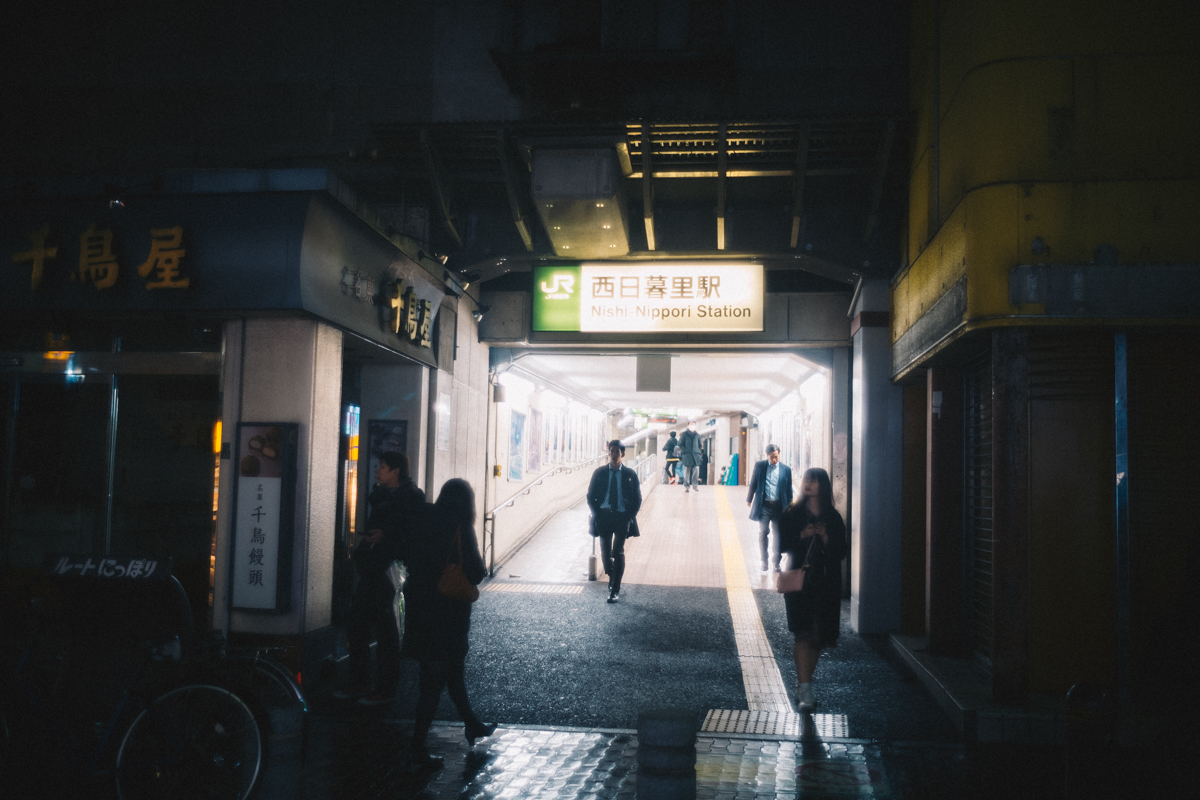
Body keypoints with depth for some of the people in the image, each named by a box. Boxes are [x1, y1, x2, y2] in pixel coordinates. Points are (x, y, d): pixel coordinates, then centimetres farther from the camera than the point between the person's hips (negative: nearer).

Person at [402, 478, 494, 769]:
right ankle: (418, 746, 3)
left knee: (454, 667, 22)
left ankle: (472, 724, 39)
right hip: (448, 612, -6)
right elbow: (475, 573, -17)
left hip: (420, 607, 6)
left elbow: (408, 559, 8)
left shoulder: (424, 523, 0)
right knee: (434, 679, 2)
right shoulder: (460, 529, -16)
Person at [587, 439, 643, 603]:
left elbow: (637, 499, 7)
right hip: (604, 516, 1)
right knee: (605, 553, 3)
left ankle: (615, 589, -3)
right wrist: (597, 515, -4)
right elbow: (590, 497, 8)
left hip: (622, 517, -1)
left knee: (618, 552, -9)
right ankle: (612, 581, 29)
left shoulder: (630, 475, 3)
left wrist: (629, 517, -5)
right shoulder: (599, 473, 5)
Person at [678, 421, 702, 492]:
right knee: (687, 471, -4)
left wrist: (698, 452, 8)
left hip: (695, 456, 3)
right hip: (687, 456, -3)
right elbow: (680, 444, 2)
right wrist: (684, 451, -9)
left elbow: (699, 445, 21)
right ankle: (687, 486, 0)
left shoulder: (697, 435, 13)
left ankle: (694, 485, 6)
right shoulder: (684, 434, 4)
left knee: (695, 471, -2)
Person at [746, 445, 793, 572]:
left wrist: (789, 505, 7)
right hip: (764, 505, 0)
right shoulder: (760, 466, 2)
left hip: (779, 506, 1)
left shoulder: (786, 469, 3)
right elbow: (753, 483, 9)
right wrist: (749, 499, 12)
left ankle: (776, 561, 13)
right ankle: (764, 560, 10)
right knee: (763, 533, -2)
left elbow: (789, 489, 7)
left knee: (778, 534, 4)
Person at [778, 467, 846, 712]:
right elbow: (782, 544, -1)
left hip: (826, 583, 3)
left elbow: (841, 553, 4)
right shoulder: (793, 514, 4)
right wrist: (802, 535, -15)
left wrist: (825, 538, -12)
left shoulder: (833, 518, 8)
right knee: (804, 634, -13)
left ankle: (804, 687, 23)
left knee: (817, 637, 8)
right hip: (799, 580, -2)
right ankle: (805, 690, -15)